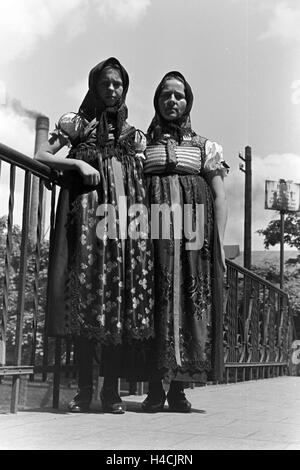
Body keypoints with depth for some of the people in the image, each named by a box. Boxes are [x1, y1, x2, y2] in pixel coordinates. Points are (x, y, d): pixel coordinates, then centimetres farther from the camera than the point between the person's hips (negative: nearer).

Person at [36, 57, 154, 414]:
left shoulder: (134, 136, 20)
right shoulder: (76, 124, 12)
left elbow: (143, 184, 18)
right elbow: (40, 157, 4)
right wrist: (77, 163, -8)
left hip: (125, 221, 3)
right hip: (88, 217, -2)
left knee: (123, 298, -4)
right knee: (86, 294, -7)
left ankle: (111, 390, 4)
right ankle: (84, 389, 1)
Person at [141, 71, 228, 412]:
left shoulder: (204, 146, 16)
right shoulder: (142, 143, 17)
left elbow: (219, 197, 9)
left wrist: (219, 243, -3)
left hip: (194, 233, 0)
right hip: (154, 232, 0)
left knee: (191, 300, -4)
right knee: (155, 301, -5)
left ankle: (179, 388, 4)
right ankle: (155, 388, 1)